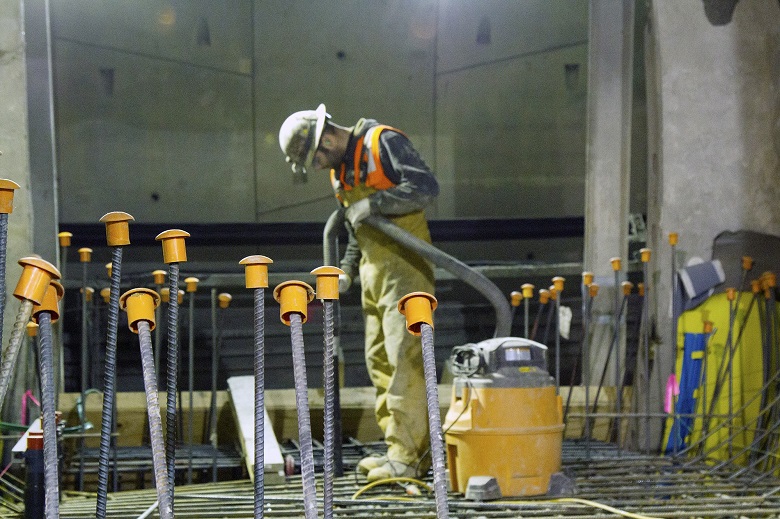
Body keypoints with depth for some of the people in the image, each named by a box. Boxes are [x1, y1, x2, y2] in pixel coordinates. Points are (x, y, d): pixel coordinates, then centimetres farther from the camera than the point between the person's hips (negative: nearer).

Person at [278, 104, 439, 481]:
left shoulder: (384, 142, -10)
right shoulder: (340, 170, 17)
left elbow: (426, 186, -20)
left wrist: (374, 202, -22)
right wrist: (347, 271, 12)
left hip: (404, 269, -9)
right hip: (373, 273, 9)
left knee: (403, 359, -12)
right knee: (379, 362, 8)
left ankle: (406, 457, -11)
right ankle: (414, 450, 15)